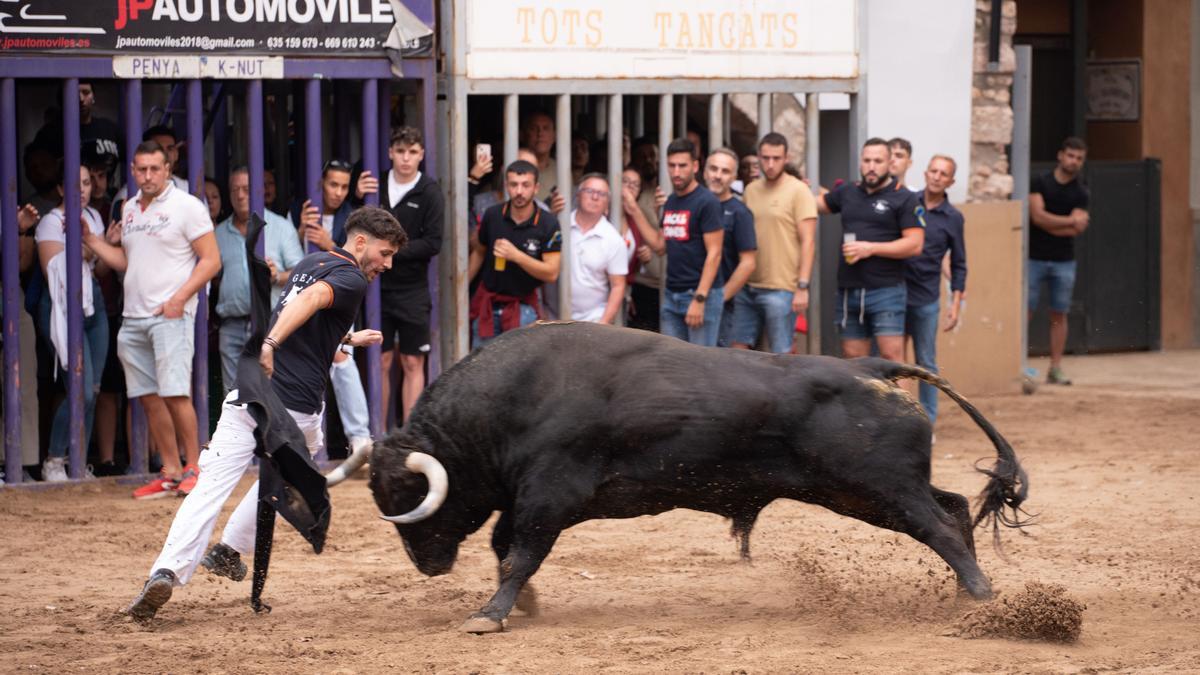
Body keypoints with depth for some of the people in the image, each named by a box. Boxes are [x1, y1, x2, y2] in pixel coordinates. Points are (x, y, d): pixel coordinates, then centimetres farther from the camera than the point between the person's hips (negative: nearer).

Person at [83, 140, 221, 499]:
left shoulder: (186, 206, -4)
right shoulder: (130, 209, 16)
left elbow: (211, 260, -7)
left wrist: (179, 298, -16)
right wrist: (90, 239, 14)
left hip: (171, 315, -7)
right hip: (133, 318, 7)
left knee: (174, 393, -15)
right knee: (150, 398, 6)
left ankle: (194, 467, -6)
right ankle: (170, 473, 12)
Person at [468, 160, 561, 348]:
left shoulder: (548, 224, -12)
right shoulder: (493, 216, -4)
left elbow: (551, 273, -15)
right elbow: (478, 251, 14)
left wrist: (516, 256, -26)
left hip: (523, 307, -3)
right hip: (487, 303, 3)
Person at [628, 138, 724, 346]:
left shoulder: (706, 202, -10)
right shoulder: (671, 201, 14)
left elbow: (714, 253, -13)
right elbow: (660, 245, 15)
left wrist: (699, 299, -19)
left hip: (702, 294, -7)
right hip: (672, 295, 7)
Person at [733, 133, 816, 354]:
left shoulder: (798, 191, -6)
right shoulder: (751, 190, 12)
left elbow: (808, 242, -9)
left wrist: (803, 287, -15)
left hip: (780, 290, -6)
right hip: (747, 287, 6)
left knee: (782, 354, -3)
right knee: (739, 348, 5)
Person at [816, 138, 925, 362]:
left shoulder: (904, 199, -3)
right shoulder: (847, 192, 14)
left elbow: (914, 245, -10)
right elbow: (819, 203, 34)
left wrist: (870, 248, -15)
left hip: (886, 291, -6)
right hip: (848, 291, 6)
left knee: (892, 357, -13)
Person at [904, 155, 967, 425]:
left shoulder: (953, 218, 3)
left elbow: (958, 265, 8)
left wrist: (955, 304, 2)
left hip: (925, 300, 0)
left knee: (926, 363, 5)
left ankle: (927, 422, 11)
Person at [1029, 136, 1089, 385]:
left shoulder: (1080, 193, 6)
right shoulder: (1040, 183, -1)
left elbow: (1077, 229, -6)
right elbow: (1037, 215, -13)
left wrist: (1049, 223, -11)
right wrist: (1070, 221, -11)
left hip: (1064, 261, 3)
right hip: (1035, 258, -3)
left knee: (1059, 315, 3)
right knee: (1025, 311, -6)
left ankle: (1056, 368, 7)